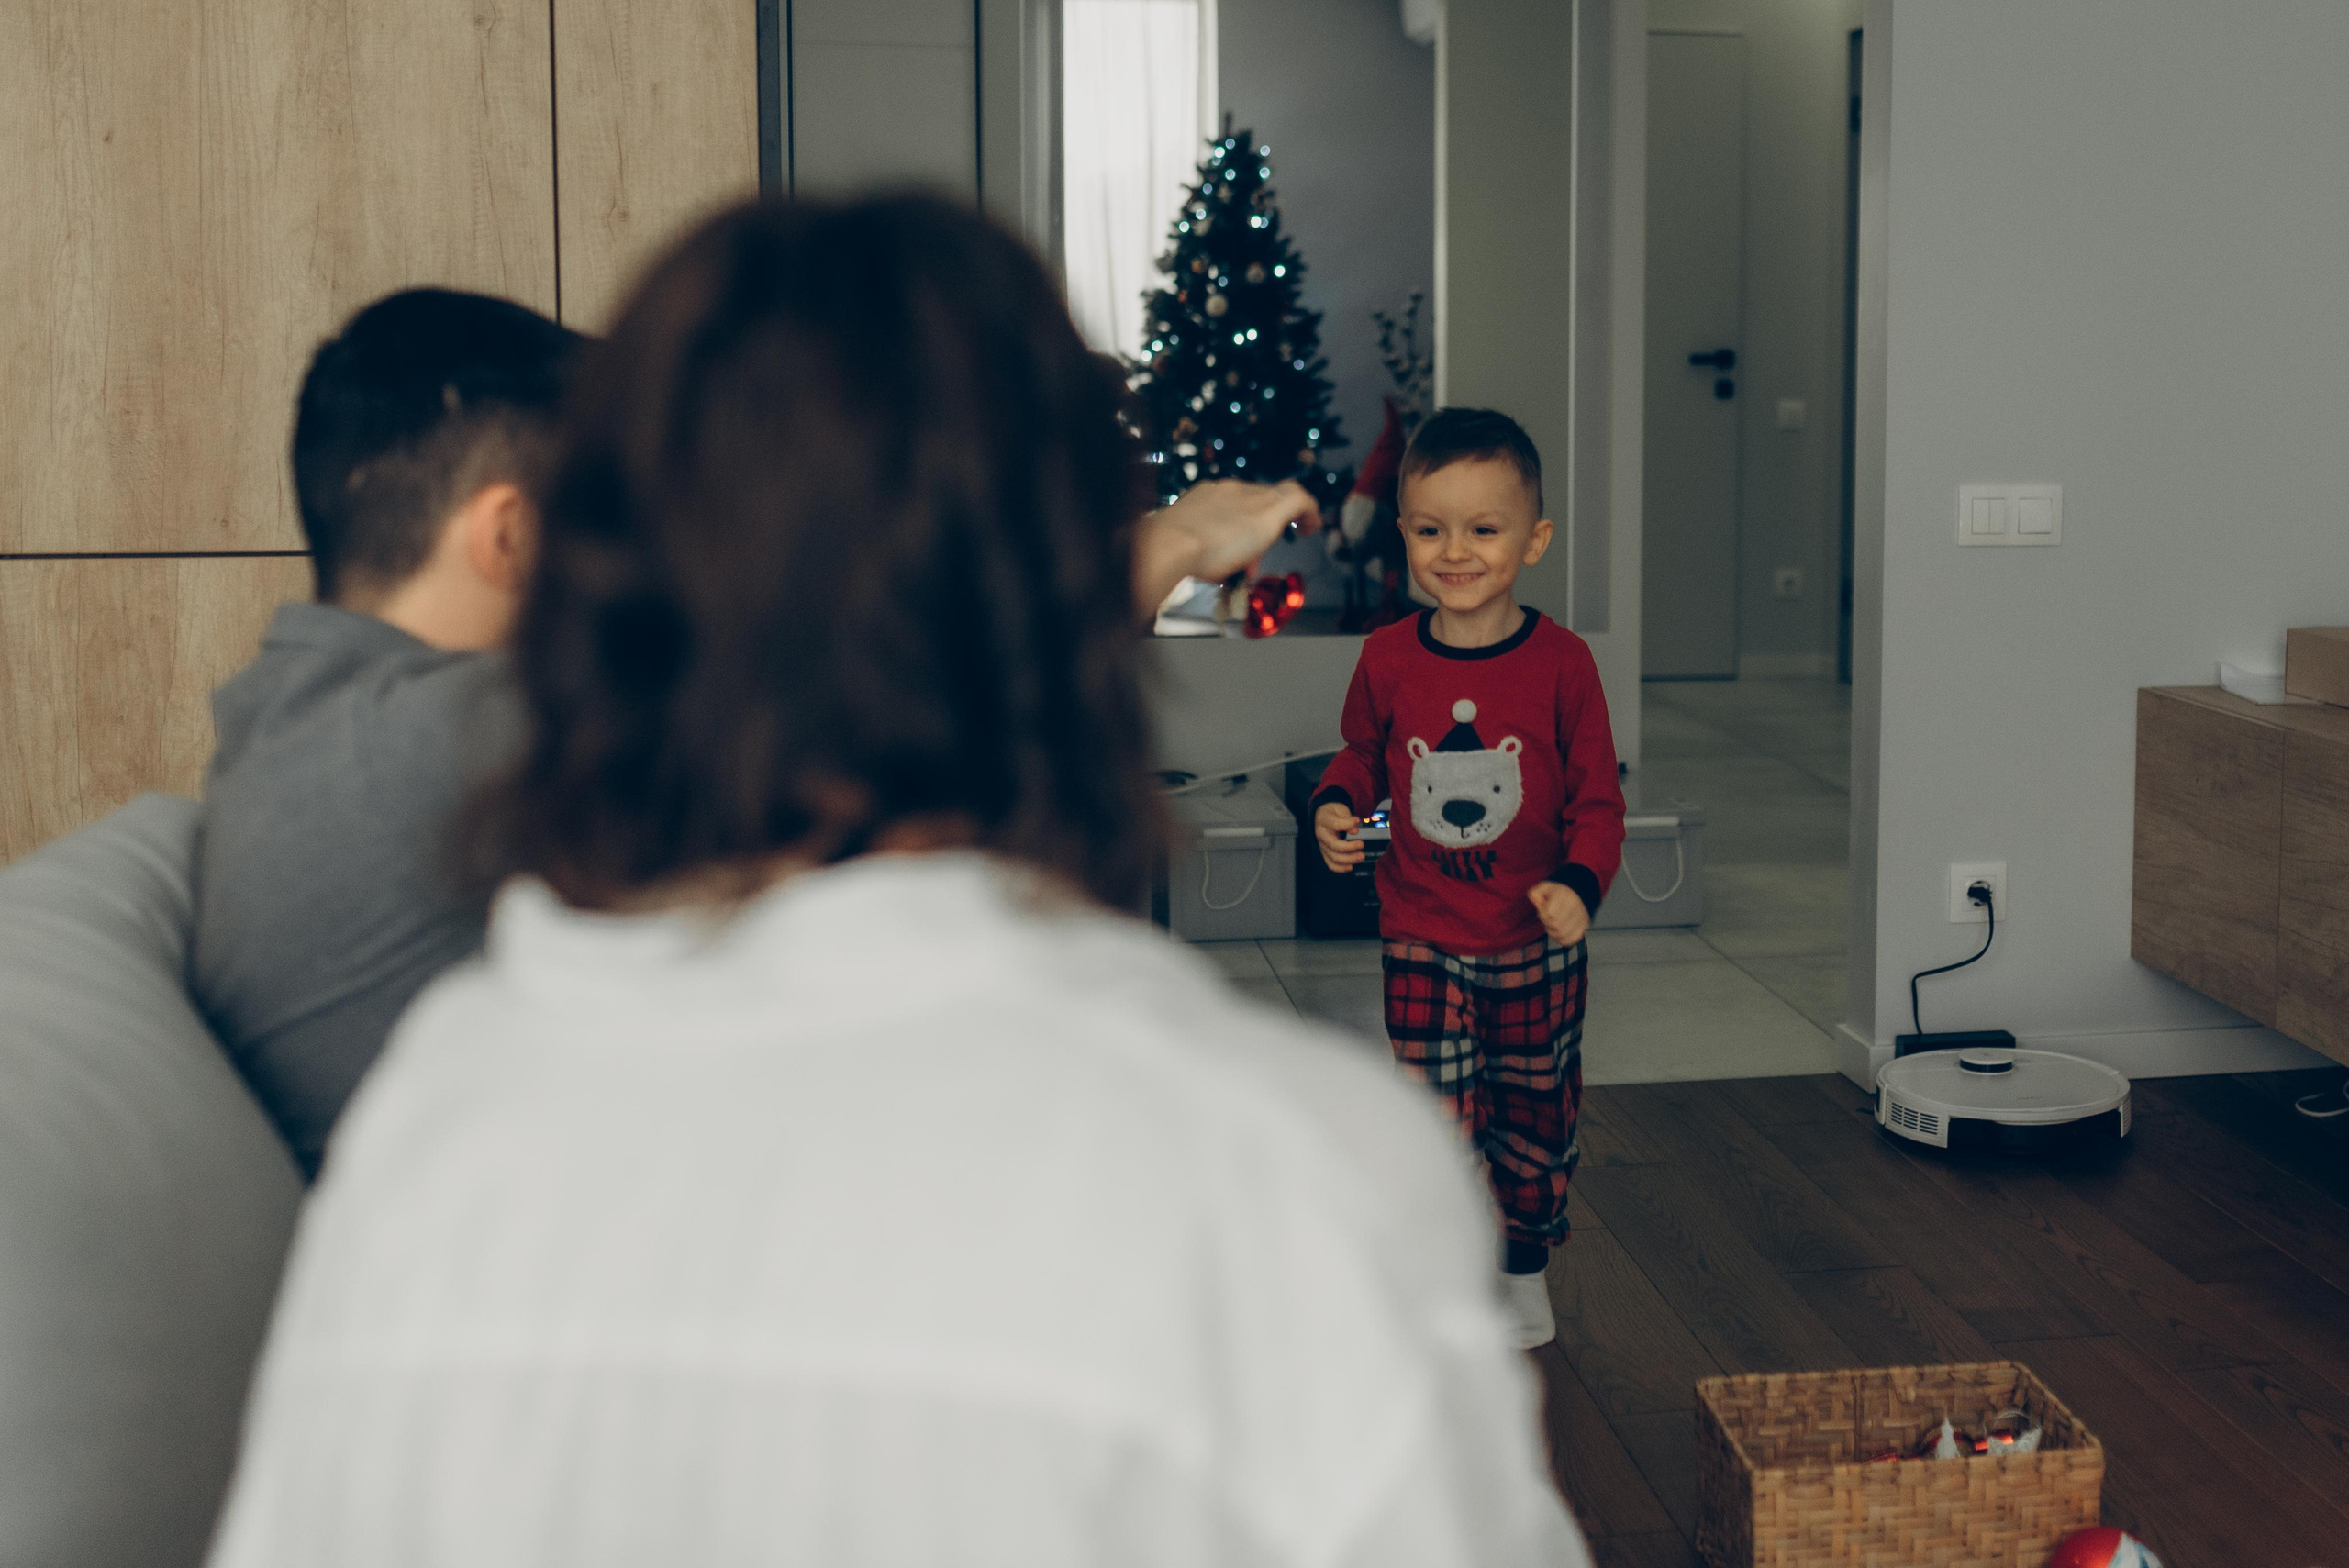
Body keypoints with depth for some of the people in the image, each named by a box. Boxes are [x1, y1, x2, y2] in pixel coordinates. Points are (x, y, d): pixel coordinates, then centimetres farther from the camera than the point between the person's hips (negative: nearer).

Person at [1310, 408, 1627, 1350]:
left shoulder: (1560, 663, -11)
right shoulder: (1387, 660, -5)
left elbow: (1596, 795, -6)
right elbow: (1360, 755, 12)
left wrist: (1579, 883, -22)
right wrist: (1336, 808, -9)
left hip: (1537, 945, 0)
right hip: (1424, 943, 0)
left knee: (1535, 1116, 16)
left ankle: (1526, 1271, 37)